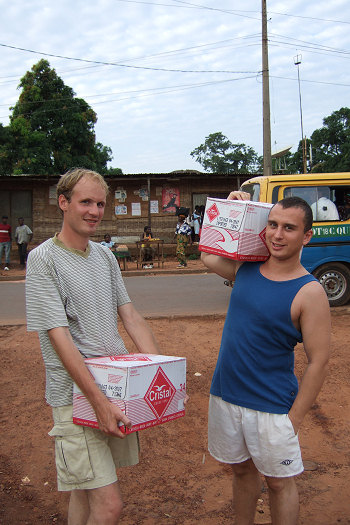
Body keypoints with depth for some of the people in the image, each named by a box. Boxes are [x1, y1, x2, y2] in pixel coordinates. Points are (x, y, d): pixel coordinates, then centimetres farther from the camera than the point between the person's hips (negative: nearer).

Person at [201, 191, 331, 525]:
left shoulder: (309, 292, -16)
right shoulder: (246, 268, -1)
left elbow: (318, 362, -14)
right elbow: (207, 255, 18)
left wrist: (294, 418, -14)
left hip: (271, 407, -5)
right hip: (225, 396, 5)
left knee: (279, 483, 12)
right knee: (242, 469, 23)